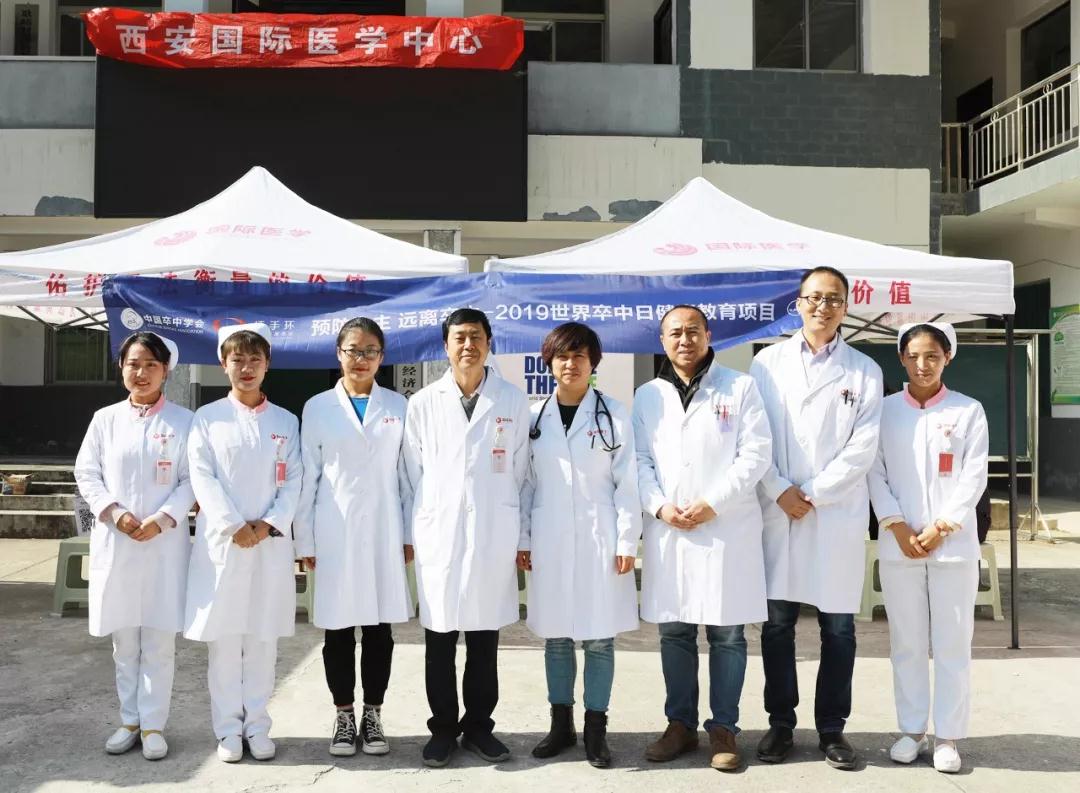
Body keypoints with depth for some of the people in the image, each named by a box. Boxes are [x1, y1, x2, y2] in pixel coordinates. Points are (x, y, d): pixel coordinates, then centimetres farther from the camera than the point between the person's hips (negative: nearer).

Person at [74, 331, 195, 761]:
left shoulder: (183, 421, 0)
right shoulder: (105, 419, 7)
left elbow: (192, 480, -2)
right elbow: (86, 473, 6)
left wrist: (161, 520, -14)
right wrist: (114, 513, -9)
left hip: (165, 542, -2)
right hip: (115, 542, 2)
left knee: (159, 639, 1)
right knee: (123, 638, 10)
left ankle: (153, 724, 11)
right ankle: (129, 720, 22)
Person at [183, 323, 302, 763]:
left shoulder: (285, 421, 9)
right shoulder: (207, 418, 4)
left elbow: (292, 482, 4)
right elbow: (203, 478, -4)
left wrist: (268, 525, -11)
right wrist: (234, 527, -14)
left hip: (272, 542, 1)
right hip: (221, 541, -1)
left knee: (263, 637, 6)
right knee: (223, 638, 3)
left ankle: (257, 725, 16)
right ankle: (228, 728, 13)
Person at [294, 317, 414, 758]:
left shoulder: (398, 406, 6)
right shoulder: (318, 407, 3)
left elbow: (407, 473, 6)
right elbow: (307, 477, 3)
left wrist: (410, 534, 2)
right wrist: (305, 539, -1)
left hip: (383, 530, 1)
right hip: (335, 531, -1)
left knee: (379, 626, 6)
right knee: (338, 627, 5)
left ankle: (372, 714, 18)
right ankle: (344, 714, 19)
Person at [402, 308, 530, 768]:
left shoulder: (513, 402, 4)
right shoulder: (423, 403, 4)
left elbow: (519, 474, 6)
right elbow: (413, 474, 6)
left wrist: (520, 535, 5)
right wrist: (412, 532, 4)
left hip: (493, 535, 0)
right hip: (438, 533, 0)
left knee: (485, 638, 8)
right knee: (439, 638, 6)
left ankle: (478, 726, 21)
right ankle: (443, 728, 19)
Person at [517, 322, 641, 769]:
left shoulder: (613, 414, -1)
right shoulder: (535, 416, 6)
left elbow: (627, 481, -3)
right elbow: (526, 482, 8)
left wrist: (627, 540, -7)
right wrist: (522, 539, 4)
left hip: (597, 538, -2)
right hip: (549, 540, 3)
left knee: (598, 638, 3)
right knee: (555, 637, 10)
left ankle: (596, 729, 15)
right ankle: (561, 724, 23)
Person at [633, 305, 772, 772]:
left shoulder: (740, 387, 3)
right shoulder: (647, 396, 12)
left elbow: (756, 453, -4)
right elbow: (639, 459, 8)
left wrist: (712, 504, -12)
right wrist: (659, 506, -9)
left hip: (727, 528, -2)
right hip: (668, 530, 3)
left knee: (726, 632, 3)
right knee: (674, 631, 8)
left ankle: (723, 728, 15)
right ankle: (681, 725, 20)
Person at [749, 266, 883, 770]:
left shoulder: (864, 371, 5)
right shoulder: (768, 363, 7)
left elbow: (862, 449, -3)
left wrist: (812, 494, -9)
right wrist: (781, 492, -8)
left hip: (838, 515, 0)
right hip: (777, 511, 1)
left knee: (838, 627, 5)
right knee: (777, 624, 5)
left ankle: (832, 729, 18)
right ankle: (780, 723, 18)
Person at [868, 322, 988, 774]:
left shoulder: (968, 411, 3)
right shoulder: (885, 410, 5)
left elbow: (974, 478, -2)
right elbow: (875, 474, 1)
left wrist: (941, 527, -11)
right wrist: (898, 528, -9)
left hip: (954, 544, -1)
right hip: (898, 545, 1)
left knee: (952, 644, 4)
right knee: (906, 643, 8)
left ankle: (948, 737, 13)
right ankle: (912, 729, 19)